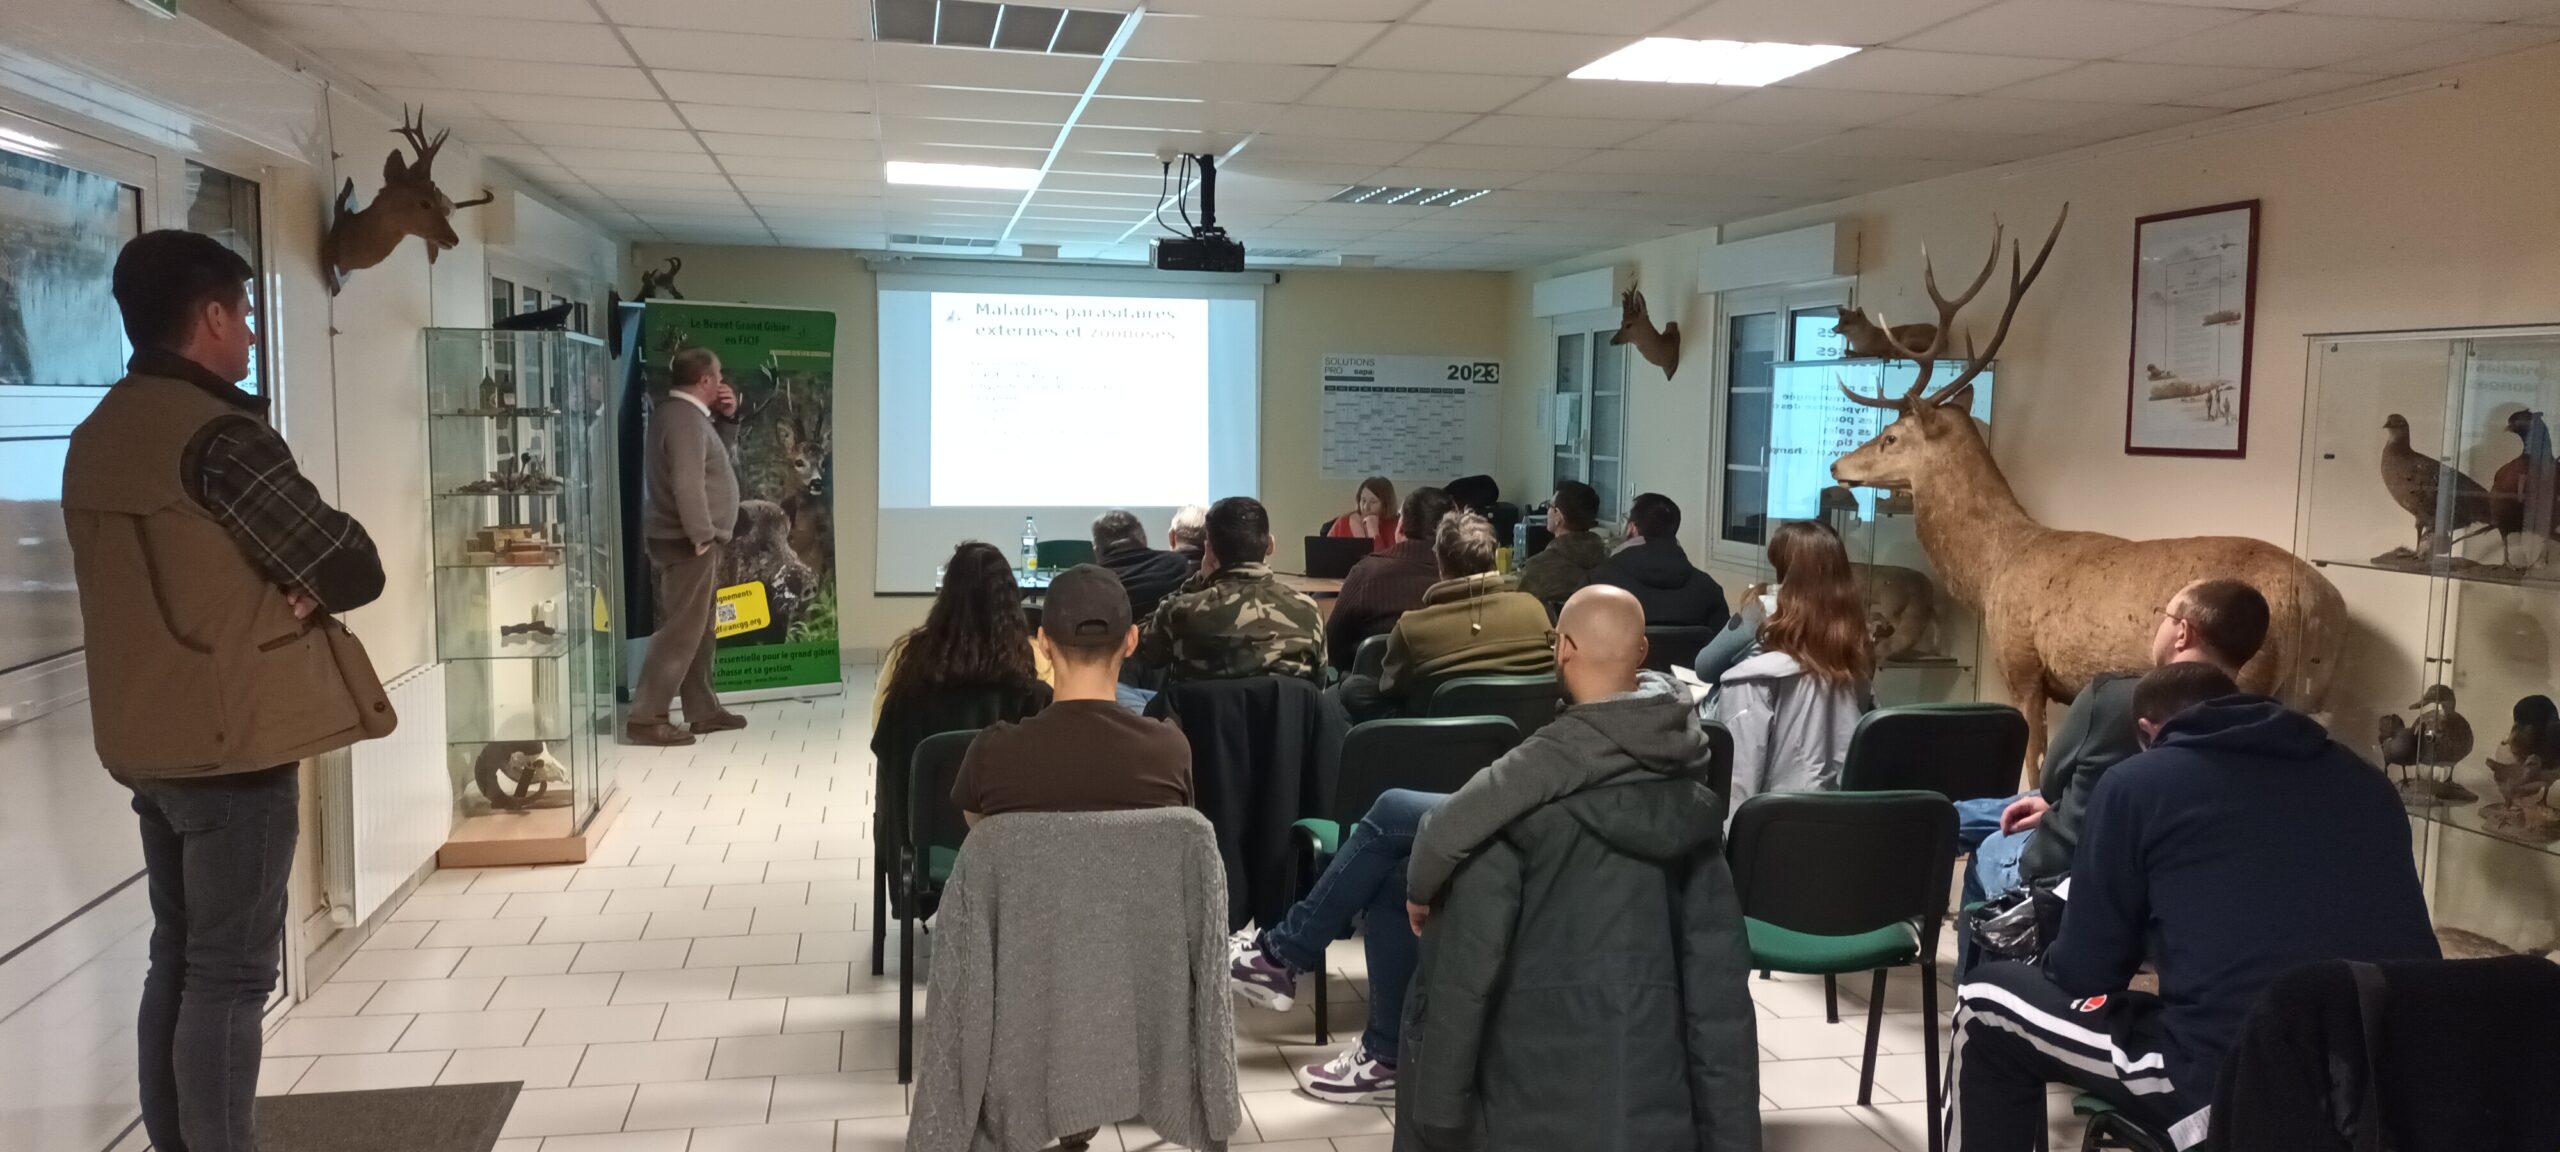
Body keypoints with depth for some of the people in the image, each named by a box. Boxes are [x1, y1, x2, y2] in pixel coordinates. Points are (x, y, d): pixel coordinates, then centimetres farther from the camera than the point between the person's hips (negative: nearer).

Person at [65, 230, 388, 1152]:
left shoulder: (98, 436, 12)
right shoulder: (217, 435, -17)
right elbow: (353, 569, -18)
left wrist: (280, 585, 0)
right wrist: (303, 582, 2)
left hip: (149, 737, 9)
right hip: (231, 736, -9)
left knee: (179, 959, 16)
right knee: (230, 974, -3)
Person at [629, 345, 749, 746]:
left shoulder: (689, 414, 15)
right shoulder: (684, 417, -17)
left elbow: (717, 459, 25)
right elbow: (687, 484, -26)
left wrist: (728, 418, 11)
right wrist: (702, 536, -23)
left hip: (693, 540, 11)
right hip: (687, 542, -11)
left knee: (699, 629, 15)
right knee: (681, 631, -10)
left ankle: (703, 710, 23)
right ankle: (645, 718, -9)